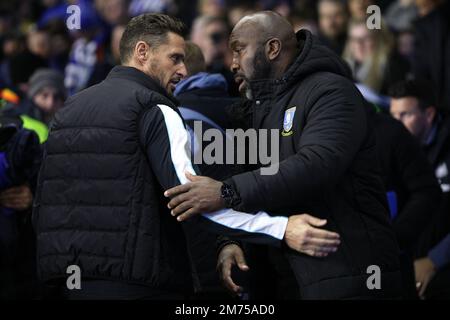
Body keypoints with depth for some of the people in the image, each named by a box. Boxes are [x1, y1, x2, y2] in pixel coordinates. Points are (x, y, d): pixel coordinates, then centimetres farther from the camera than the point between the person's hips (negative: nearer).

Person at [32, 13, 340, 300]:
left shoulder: (70, 108, 18)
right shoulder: (153, 109, -8)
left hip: (70, 276, 8)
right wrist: (281, 229, -26)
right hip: (133, 279, -8)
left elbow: (43, 202, 20)